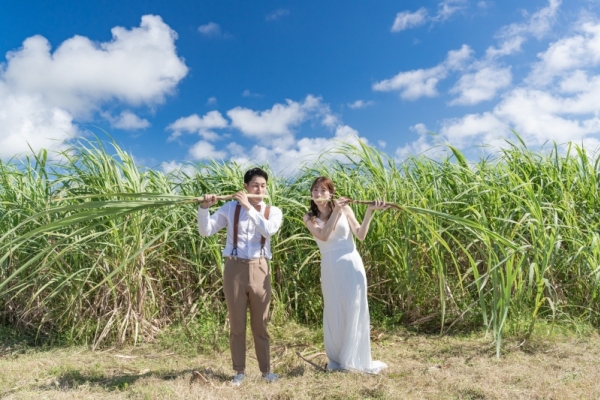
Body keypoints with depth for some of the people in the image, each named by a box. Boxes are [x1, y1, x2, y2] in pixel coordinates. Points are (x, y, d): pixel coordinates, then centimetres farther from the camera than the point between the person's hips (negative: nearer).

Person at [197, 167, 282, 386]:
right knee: (237, 323, 9)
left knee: (260, 323, 10)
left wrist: (249, 206, -19)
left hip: (259, 269, 1)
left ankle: (266, 369, 25)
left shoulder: (273, 211, 5)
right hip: (235, 268, 0)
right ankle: (239, 371, 24)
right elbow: (206, 231, -1)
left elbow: (268, 230, -18)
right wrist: (204, 208, -16)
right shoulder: (230, 208, 3)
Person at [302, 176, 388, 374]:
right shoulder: (309, 217, 3)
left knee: (355, 310, 4)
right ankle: (336, 359, 26)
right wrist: (336, 212, -17)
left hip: (351, 264, 0)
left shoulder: (345, 209, 2)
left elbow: (361, 235, -6)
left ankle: (355, 359, 20)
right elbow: (323, 236, -15)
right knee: (334, 312, 8)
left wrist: (370, 211, -15)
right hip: (330, 268, 1)